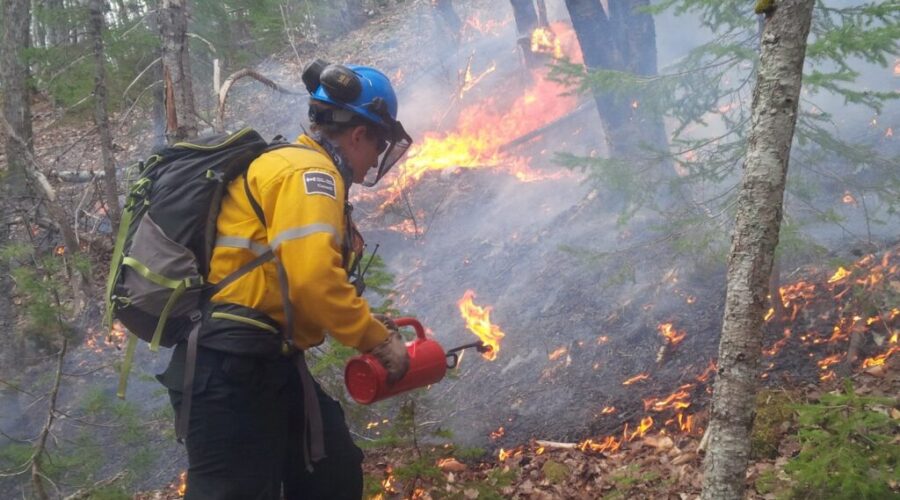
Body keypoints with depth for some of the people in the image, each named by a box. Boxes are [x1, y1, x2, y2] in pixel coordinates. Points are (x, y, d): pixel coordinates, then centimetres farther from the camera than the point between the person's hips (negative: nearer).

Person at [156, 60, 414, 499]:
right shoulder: (308, 172, -11)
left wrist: (369, 327, 20)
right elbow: (314, 279, -26)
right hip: (230, 368, -11)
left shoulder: (295, 167, 22)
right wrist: (378, 339, -12)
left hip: (262, 363, 11)